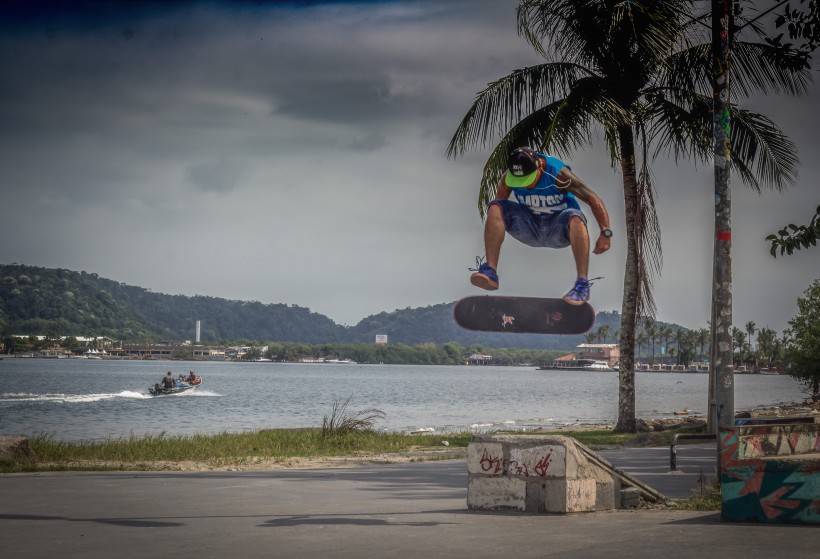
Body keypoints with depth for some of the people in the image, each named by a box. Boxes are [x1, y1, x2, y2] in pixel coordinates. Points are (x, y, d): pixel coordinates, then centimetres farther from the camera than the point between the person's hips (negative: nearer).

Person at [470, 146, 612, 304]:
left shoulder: (558, 174, -24)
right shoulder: (507, 180, -14)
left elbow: (594, 200, -22)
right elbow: (496, 213, 1)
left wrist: (605, 233, -28)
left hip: (558, 230, -3)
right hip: (530, 228, 4)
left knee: (575, 217, -38)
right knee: (495, 207, -19)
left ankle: (583, 285, -40)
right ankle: (490, 272, -30)